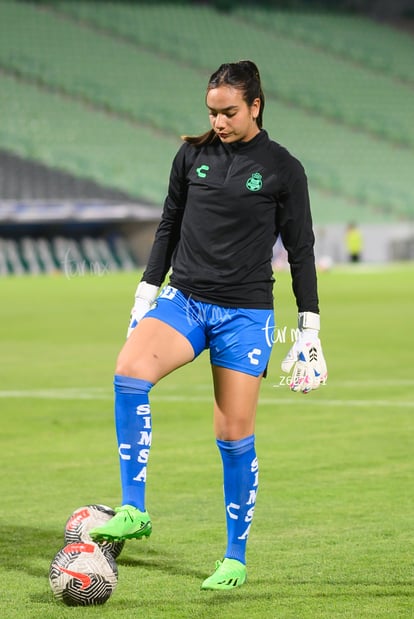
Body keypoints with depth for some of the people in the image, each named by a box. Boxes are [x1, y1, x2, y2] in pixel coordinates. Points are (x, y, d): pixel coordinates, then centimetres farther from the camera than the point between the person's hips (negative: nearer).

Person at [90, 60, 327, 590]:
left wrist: (309, 330, 0)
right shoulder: (192, 154, 7)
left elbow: (300, 251, 3)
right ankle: (133, 512, -24)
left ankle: (236, 559, 15)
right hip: (184, 300, 2)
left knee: (235, 435, -1)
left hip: (246, 314, -2)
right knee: (129, 368, -27)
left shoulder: (283, 169, -2)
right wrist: (146, 293, 13)